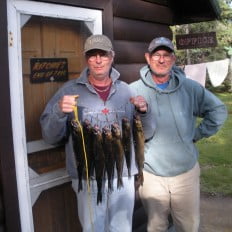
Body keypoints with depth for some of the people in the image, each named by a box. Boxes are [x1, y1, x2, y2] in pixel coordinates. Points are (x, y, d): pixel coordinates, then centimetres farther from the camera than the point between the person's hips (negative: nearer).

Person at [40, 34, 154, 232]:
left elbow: (145, 134, 5)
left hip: (123, 175, 3)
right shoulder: (70, 90, -5)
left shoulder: (126, 90, 2)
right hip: (88, 177, -2)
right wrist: (60, 112, -24)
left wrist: (143, 113, -14)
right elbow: (50, 137, -6)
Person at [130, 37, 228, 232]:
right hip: (150, 174, -1)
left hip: (187, 172, 2)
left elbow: (218, 110, 7)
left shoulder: (190, 88, -3)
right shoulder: (134, 91, -9)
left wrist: (198, 134, 2)